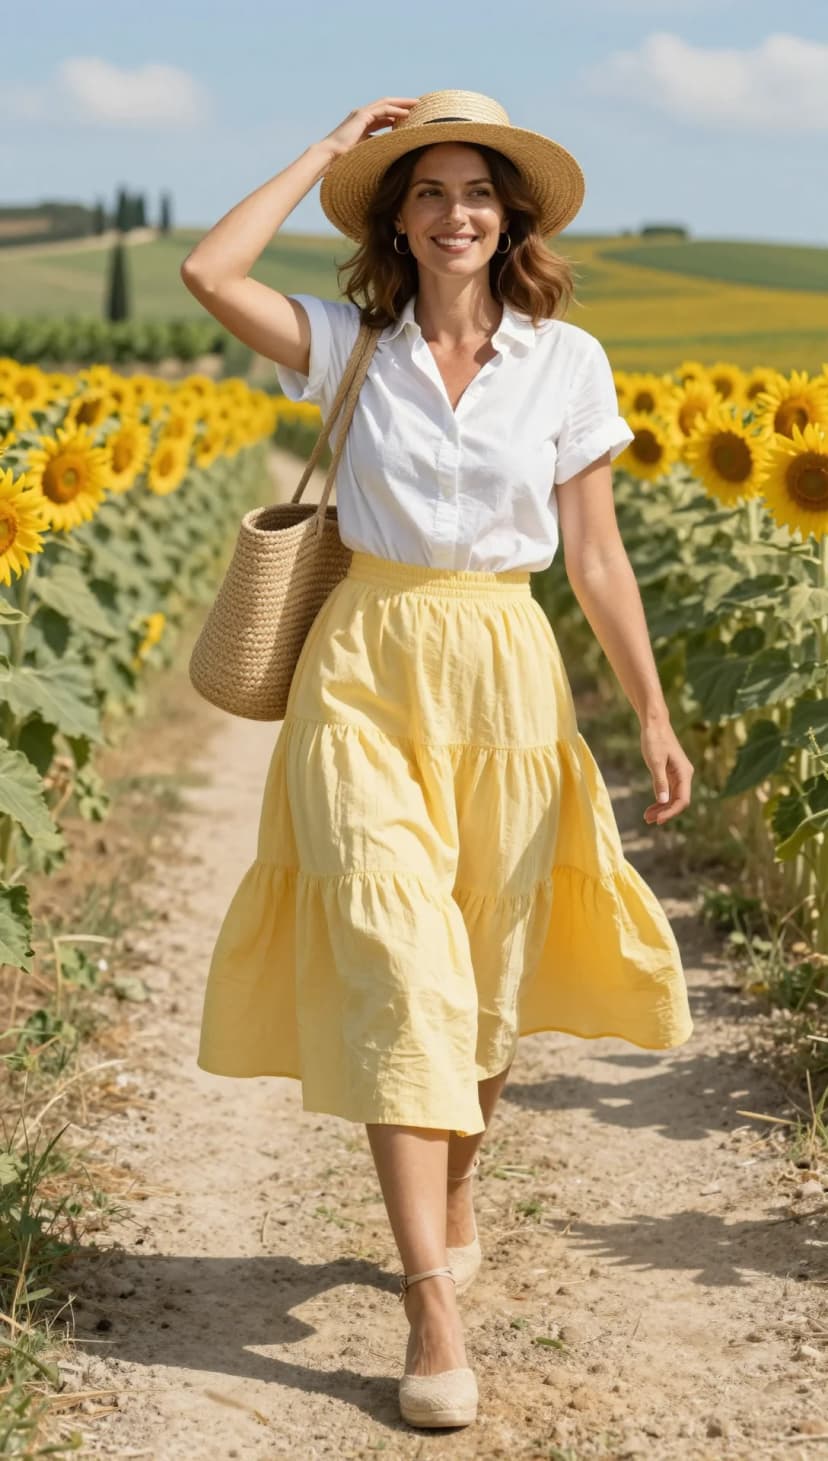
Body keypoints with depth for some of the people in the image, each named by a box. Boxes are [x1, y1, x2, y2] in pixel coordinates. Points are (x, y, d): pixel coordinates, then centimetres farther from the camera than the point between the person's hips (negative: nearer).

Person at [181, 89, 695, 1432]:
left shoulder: (567, 362, 2)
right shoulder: (352, 346, 3)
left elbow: (596, 555, 4)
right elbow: (209, 273, -13)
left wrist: (654, 713, 0)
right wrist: (334, 147, -4)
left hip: (503, 680, 1)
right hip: (366, 675, -1)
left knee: (484, 983, 10)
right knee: (395, 970, -12)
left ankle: (452, 1205, 38)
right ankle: (436, 1311, -13)